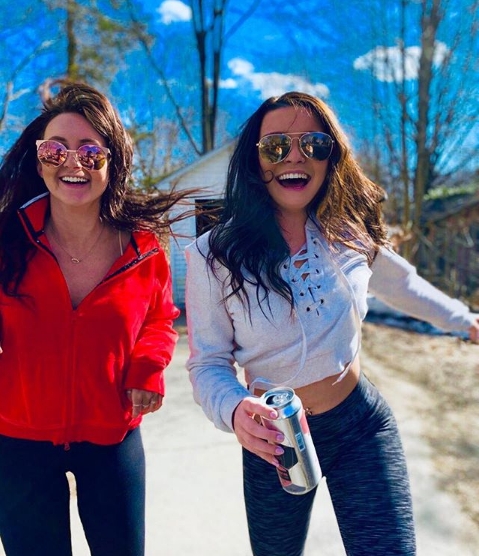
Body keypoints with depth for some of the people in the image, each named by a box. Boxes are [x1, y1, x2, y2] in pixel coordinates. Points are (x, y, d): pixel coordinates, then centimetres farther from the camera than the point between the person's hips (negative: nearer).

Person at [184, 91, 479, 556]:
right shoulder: (215, 256, -18)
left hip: (363, 426, 2)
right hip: (275, 441, -1)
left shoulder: (350, 234, -9)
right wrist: (234, 410, -33)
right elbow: (208, 363, -12)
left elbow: (402, 284, 12)